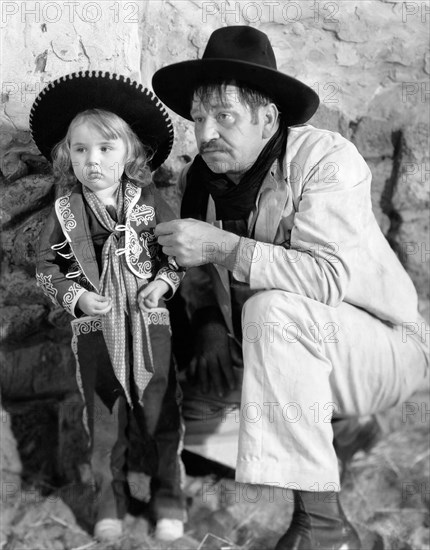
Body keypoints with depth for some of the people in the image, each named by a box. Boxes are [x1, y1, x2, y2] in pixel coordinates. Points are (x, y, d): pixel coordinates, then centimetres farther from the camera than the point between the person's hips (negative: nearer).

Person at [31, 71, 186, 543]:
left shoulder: (148, 202, -5)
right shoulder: (66, 212, -4)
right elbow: (47, 268, 2)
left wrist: (163, 282, -14)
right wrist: (75, 296, -14)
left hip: (149, 322, 0)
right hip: (95, 329, 1)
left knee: (159, 410, 7)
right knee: (103, 416, 10)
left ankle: (166, 491, 24)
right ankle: (111, 493, 27)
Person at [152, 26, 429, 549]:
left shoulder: (326, 158, -21)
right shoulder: (197, 180, -2)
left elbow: (329, 277, -34)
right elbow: (201, 276, 6)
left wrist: (221, 246, -35)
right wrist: (210, 326, -16)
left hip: (384, 348, -8)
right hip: (292, 355, 8)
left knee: (272, 308, -35)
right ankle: (341, 423, 20)